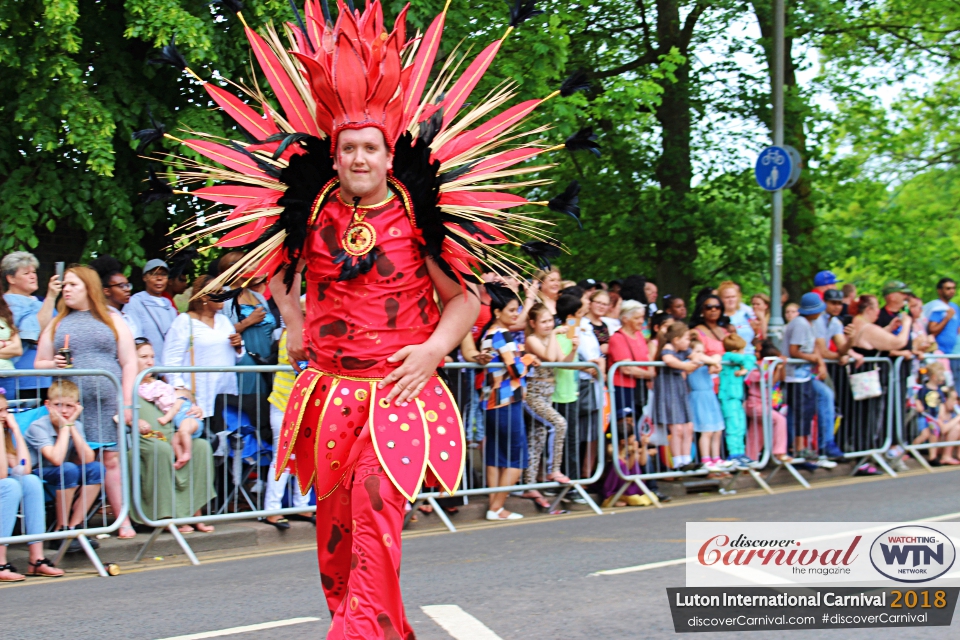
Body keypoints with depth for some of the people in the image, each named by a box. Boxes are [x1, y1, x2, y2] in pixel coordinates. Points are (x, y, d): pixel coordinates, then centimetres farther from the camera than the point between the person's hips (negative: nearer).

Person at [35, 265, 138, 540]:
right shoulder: (57, 324, 16)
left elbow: (129, 363, 7)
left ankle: (124, 521, -2)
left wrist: (126, 402, -3)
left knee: (111, 459, -5)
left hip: (108, 401, -1)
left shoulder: (112, 321, 11)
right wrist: (54, 364, -7)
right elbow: (39, 363, 16)